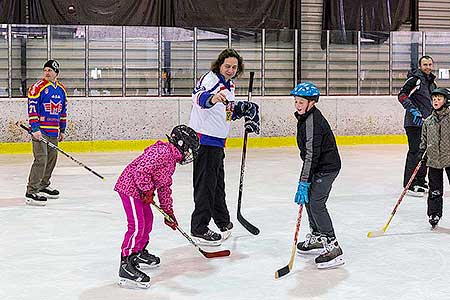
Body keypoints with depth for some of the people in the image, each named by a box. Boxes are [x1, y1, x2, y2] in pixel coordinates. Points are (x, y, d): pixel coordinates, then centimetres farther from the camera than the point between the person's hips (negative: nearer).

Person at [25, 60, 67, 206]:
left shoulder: (62, 89, 12)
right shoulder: (38, 87, -9)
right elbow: (32, 109, -13)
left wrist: (62, 130, 21)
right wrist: (35, 129, -21)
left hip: (54, 131, 7)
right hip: (40, 130, -7)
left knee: (52, 159, 15)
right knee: (41, 160, -15)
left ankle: (43, 186, 32)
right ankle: (31, 193, -14)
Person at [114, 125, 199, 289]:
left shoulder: (171, 160, 17)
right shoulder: (162, 151, -18)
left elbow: (164, 187, 24)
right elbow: (141, 169, -26)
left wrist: (168, 211, 24)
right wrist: (148, 190, -17)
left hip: (140, 190, 11)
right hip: (130, 187, -11)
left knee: (148, 219, 23)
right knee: (137, 226, -15)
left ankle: (139, 253, 41)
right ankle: (126, 266, -14)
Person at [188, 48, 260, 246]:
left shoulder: (229, 86, 15)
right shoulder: (210, 79, -15)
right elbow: (198, 95, -38)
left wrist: (243, 108, 6)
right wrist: (210, 98, -59)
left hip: (218, 142, 9)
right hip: (204, 139, -9)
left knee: (217, 183, 21)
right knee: (205, 184, -8)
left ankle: (223, 221, 36)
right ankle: (199, 229, -2)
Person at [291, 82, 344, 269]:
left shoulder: (312, 121, -24)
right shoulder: (306, 116, 9)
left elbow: (312, 154, -28)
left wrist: (304, 182, -29)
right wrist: (305, 180, 26)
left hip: (327, 167, -11)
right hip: (321, 166, 11)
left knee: (316, 204, -16)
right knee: (309, 199, 19)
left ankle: (333, 248, -16)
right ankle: (317, 237, 34)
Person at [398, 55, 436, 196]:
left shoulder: (432, 81, 17)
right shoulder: (415, 79, -11)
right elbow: (402, 95, -21)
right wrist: (413, 110, -29)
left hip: (426, 123, 9)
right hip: (414, 123, -9)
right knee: (415, 151, -10)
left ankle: (420, 181, 25)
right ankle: (409, 184, -8)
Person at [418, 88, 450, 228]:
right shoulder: (428, 121, 9)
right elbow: (424, 139, 17)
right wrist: (422, 152, 6)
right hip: (433, 159, 3)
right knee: (435, 190, 6)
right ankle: (434, 214, 14)